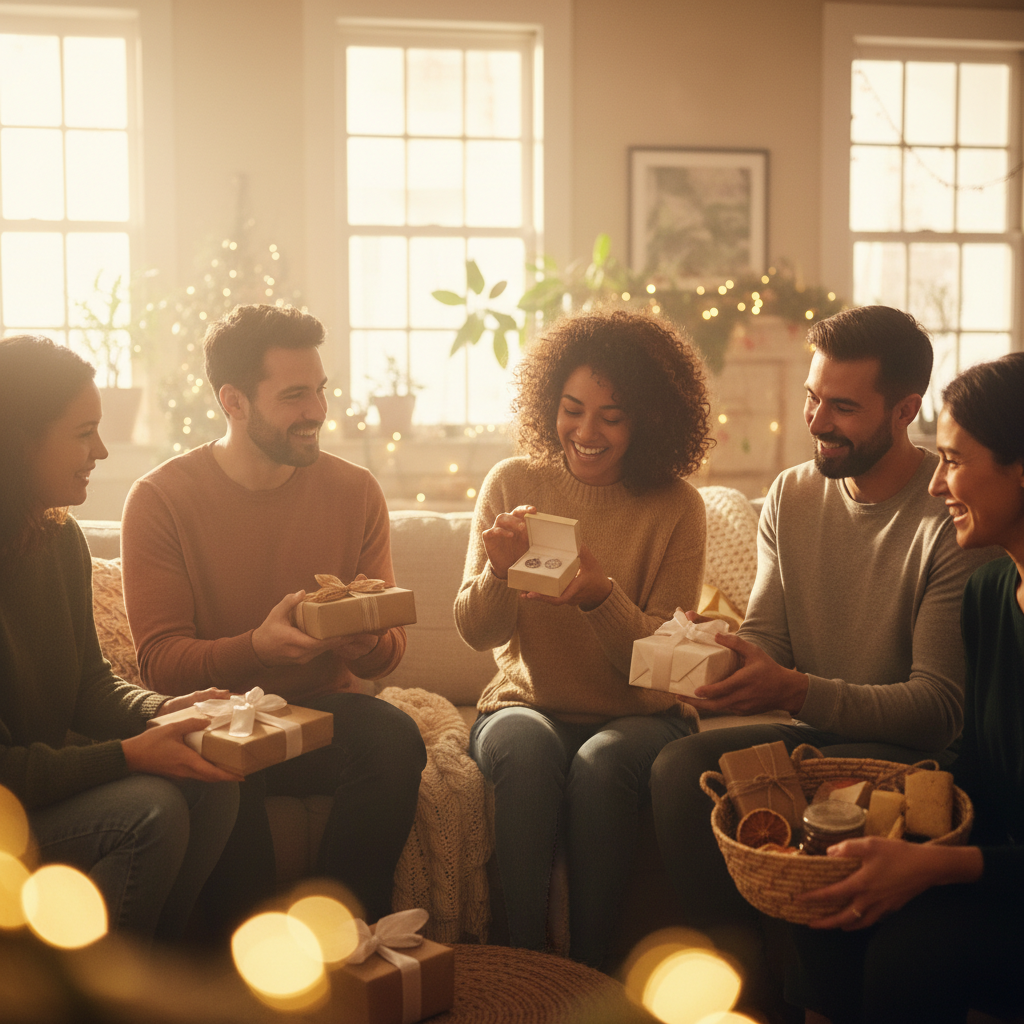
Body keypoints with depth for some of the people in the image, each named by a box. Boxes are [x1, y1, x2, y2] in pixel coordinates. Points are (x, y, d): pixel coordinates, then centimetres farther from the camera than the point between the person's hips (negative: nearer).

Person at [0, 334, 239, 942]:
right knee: (151, 812, -27)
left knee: (213, 786, -13)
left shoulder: (60, 538, 6)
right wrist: (127, 756, -25)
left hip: (50, 774, 8)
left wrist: (163, 711, -5)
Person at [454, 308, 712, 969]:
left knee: (603, 762, -32)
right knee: (528, 748, -32)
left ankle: (591, 967, -18)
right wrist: (499, 572, -23)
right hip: (526, 704, 1)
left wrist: (602, 597, -29)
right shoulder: (513, 484, 1)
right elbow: (476, 632, -1)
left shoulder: (676, 510, -5)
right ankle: (525, 960, -21)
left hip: (639, 718, -1)